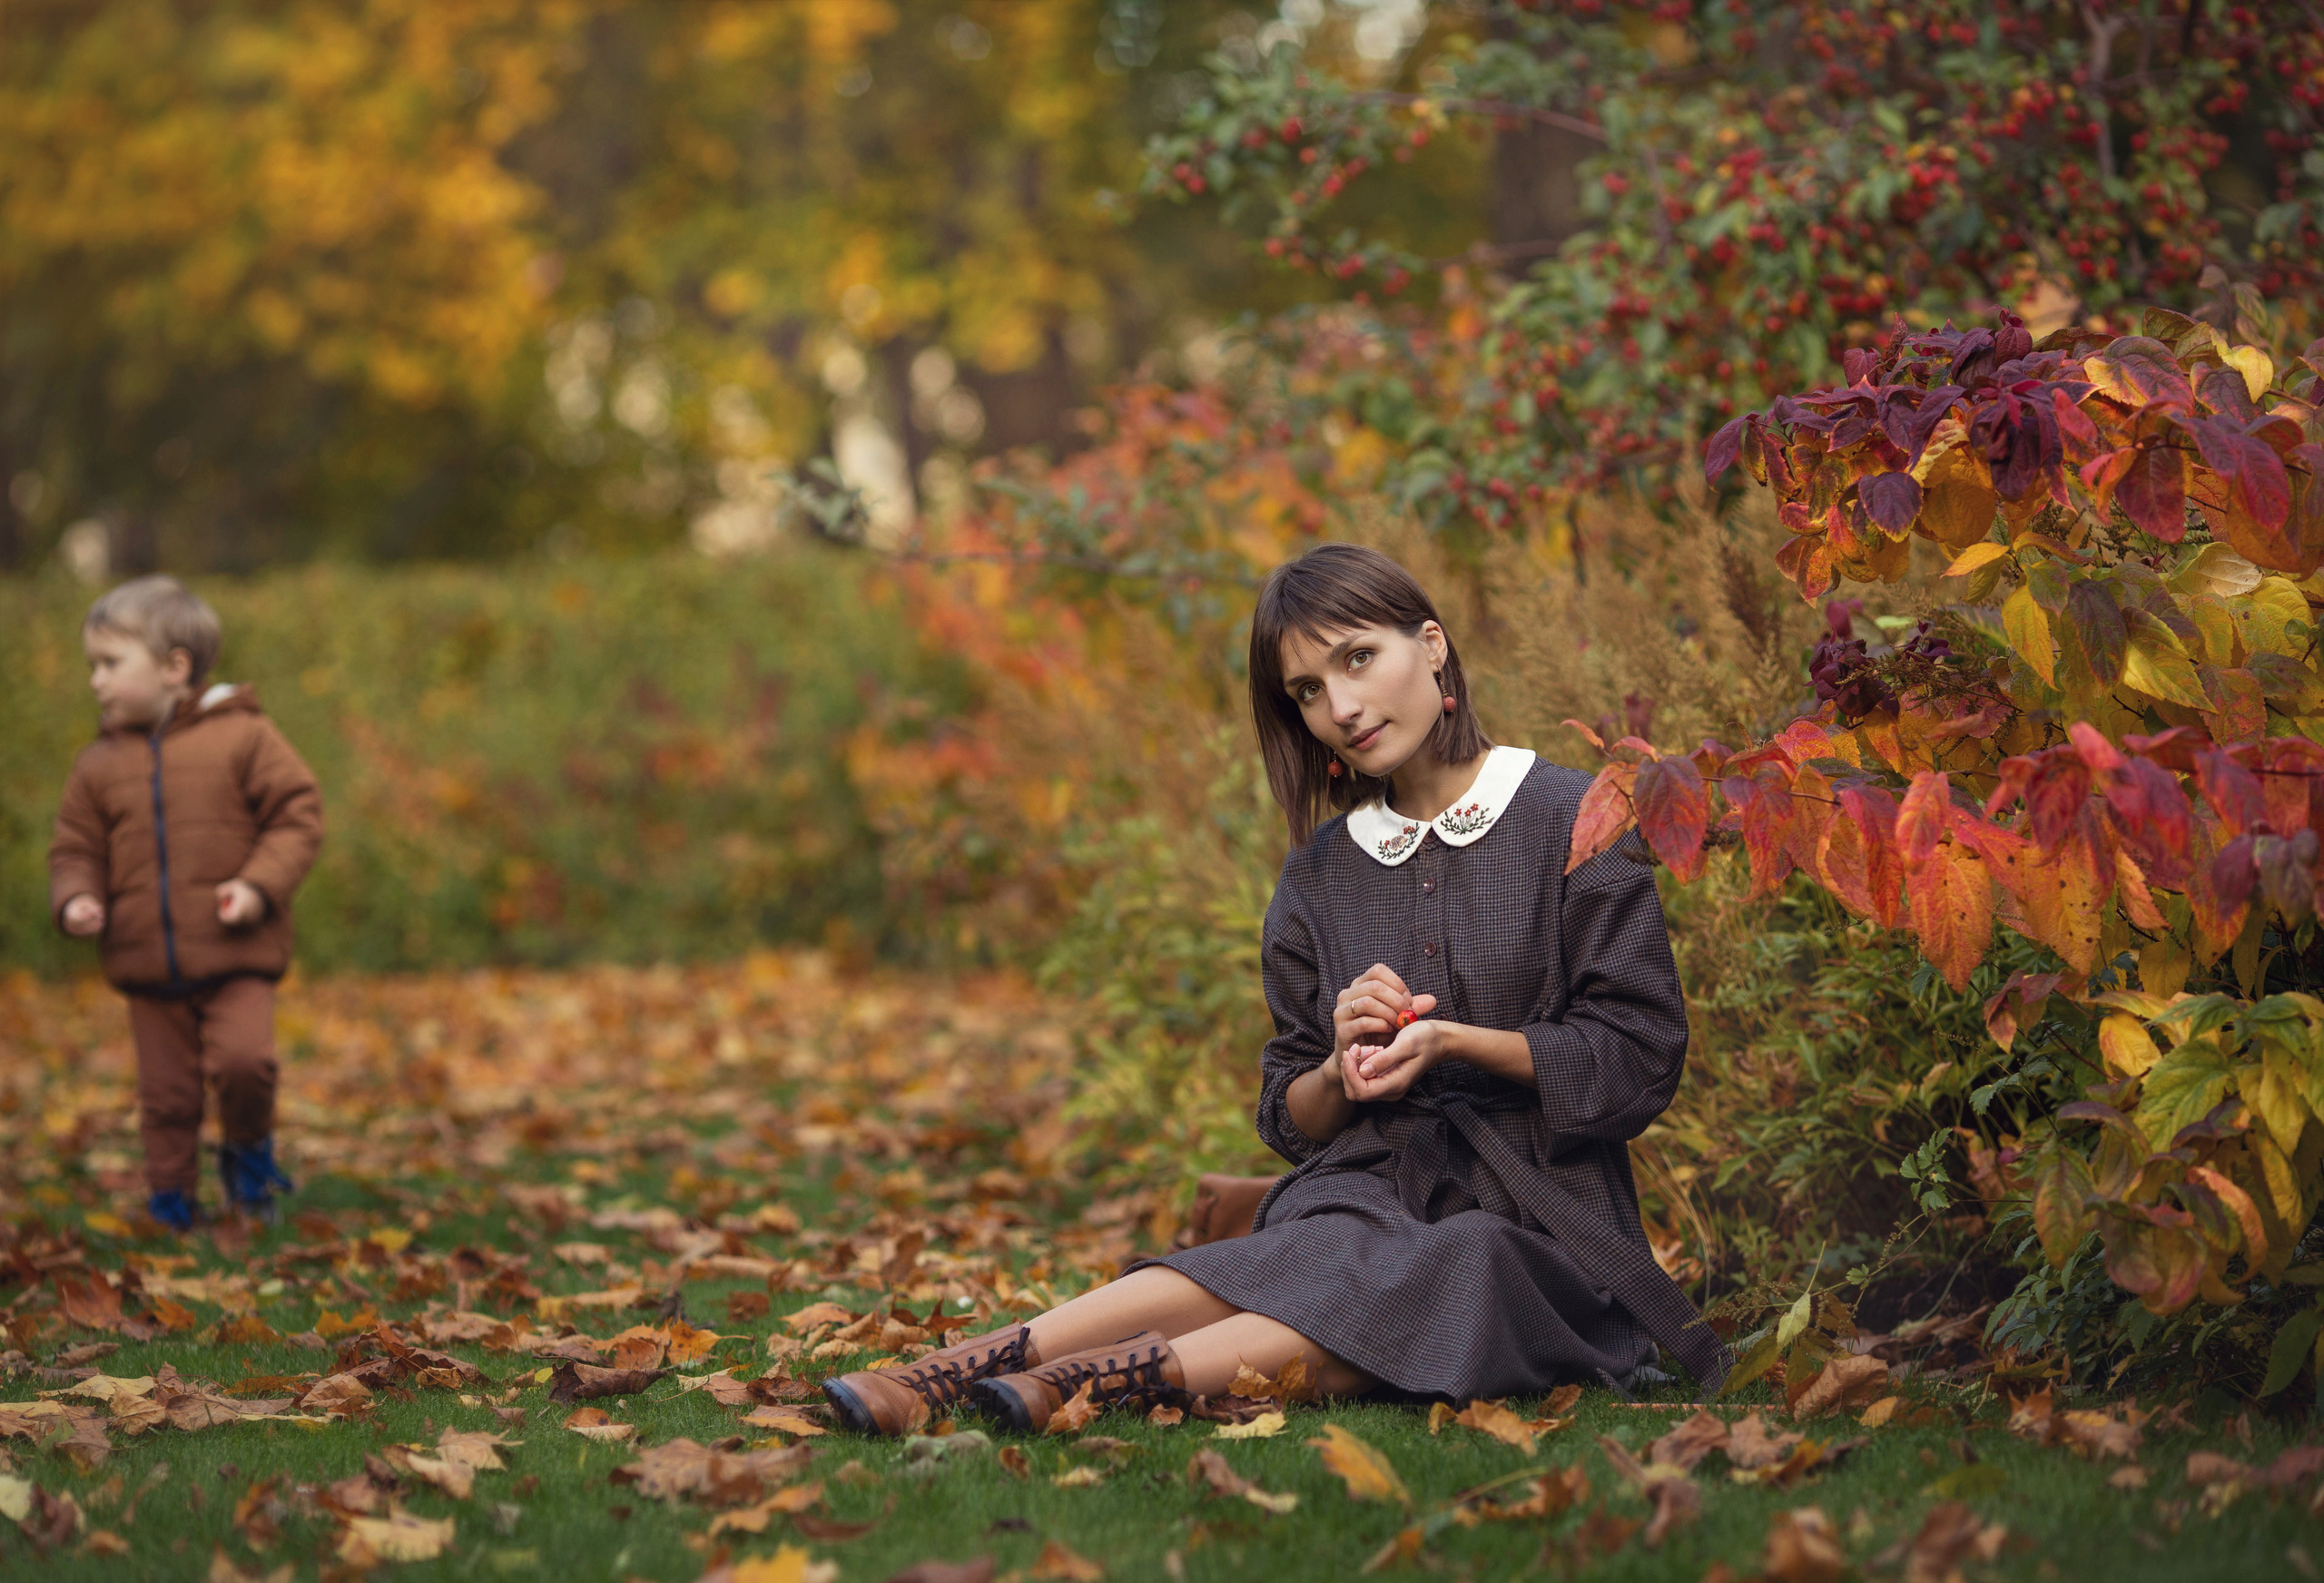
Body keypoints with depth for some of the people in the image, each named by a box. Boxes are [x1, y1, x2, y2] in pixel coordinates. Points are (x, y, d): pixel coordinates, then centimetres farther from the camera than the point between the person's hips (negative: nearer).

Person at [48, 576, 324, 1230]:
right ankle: (171, 1203, 24)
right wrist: (77, 899, -11)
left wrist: (260, 885, -16)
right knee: (165, 1091, 7)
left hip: (236, 956, -3)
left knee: (243, 1059, -19)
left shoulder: (244, 737, -5)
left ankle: (248, 1148, 11)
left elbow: (298, 815, -4)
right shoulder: (99, 764, 6)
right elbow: (76, 849, 11)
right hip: (147, 961, 3)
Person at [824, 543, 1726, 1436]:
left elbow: (1639, 1058, -3)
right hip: (1364, 1198, 3)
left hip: (1532, 1213, -3)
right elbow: (1291, 1121, 18)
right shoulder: (1320, 875, 15)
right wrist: (1343, 1069, -6)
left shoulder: (1572, 824, 1)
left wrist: (1455, 1041, -15)